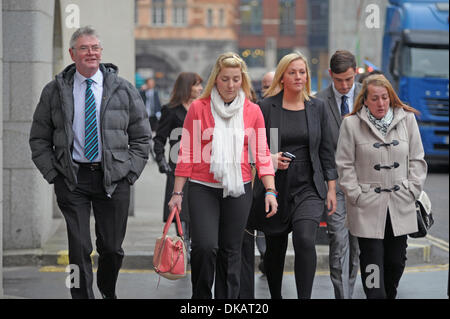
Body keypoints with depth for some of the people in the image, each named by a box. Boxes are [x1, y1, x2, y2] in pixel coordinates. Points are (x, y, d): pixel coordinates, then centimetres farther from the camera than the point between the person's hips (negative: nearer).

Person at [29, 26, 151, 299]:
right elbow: (39, 138, 10)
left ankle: (108, 291, 34)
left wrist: (130, 172, -1)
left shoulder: (124, 90, 5)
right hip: (72, 180, -1)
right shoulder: (54, 91, 5)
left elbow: (142, 137, 10)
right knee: (79, 248, -6)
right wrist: (53, 173, 0)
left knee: (112, 247, 7)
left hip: (114, 179, 1)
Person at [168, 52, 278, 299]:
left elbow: (261, 154, 6)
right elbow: (187, 153, 3)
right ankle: (200, 296, 6)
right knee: (205, 246, -14)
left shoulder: (252, 111, 6)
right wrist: (177, 192, 0)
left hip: (239, 189, 2)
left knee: (231, 251, 6)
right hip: (203, 188, -2)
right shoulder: (198, 108, 1)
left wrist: (270, 190, -4)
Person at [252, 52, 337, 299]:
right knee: (275, 247, 10)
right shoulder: (266, 107, -1)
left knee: (305, 241, -21)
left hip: (308, 187, 0)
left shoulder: (317, 107, 7)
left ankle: (305, 297, -17)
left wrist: (331, 188, 8)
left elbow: (326, 150, 11)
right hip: (275, 188, 0)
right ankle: (275, 296, 30)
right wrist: (268, 159, -17)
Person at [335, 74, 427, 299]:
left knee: (396, 261, 9)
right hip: (368, 207, -3)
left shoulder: (407, 119, 5)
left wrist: (411, 191, 1)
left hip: (400, 207, 3)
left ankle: (389, 295, 29)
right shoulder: (351, 124, -2)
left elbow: (417, 160, 10)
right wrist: (357, 196, -6)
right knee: (372, 262, -5)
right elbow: (345, 165, 0)